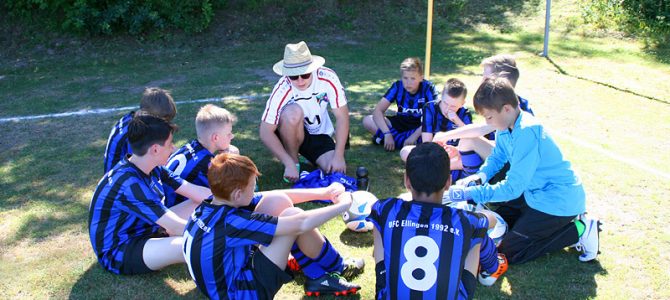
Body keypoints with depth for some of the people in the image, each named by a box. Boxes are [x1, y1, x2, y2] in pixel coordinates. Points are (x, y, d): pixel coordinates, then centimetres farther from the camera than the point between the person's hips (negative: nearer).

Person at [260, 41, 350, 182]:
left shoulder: (328, 78, -24)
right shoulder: (282, 90, -29)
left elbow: (342, 116, -17)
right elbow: (265, 132, -26)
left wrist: (339, 156, -22)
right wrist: (289, 164, -32)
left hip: (319, 134, 2)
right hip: (291, 133, -2)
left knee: (337, 170, -22)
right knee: (293, 112, -35)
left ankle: (309, 155, 12)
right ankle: (293, 162, -11)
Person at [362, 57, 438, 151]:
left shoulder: (428, 88, -19)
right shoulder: (397, 86, -13)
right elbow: (378, 110, -19)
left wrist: (414, 136, -36)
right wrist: (387, 134, -33)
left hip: (421, 126, -3)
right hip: (401, 123, 3)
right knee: (367, 121, -18)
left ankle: (397, 138, -28)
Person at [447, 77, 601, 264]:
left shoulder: (526, 133, -30)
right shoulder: (506, 126, -3)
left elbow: (513, 188, -28)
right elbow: (497, 157, 14)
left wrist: (470, 193, -25)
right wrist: (480, 175, -6)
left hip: (559, 200, -9)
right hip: (537, 192, 9)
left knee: (510, 252, -6)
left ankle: (579, 230, 2)